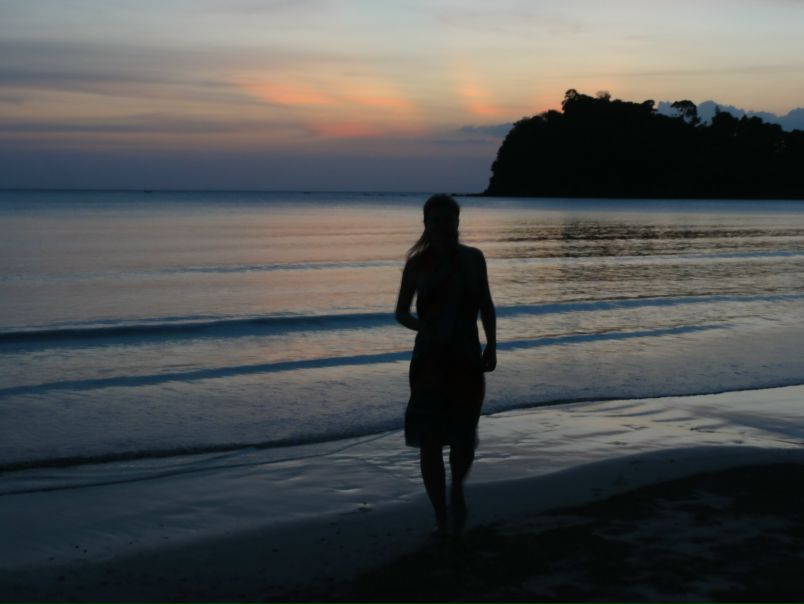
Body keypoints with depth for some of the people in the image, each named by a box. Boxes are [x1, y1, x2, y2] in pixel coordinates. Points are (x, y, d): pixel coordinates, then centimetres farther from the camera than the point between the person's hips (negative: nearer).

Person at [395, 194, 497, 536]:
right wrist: (424, 326, -15)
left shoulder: (472, 259, 3)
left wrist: (491, 345, 1)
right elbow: (401, 313, 5)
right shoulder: (418, 264, -1)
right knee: (430, 442, -3)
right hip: (430, 363, -1)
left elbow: (486, 307, 12)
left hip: (467, 362, 1)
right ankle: (441, 517, 12)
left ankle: (457, 489, 30)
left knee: (463, 440, -3)